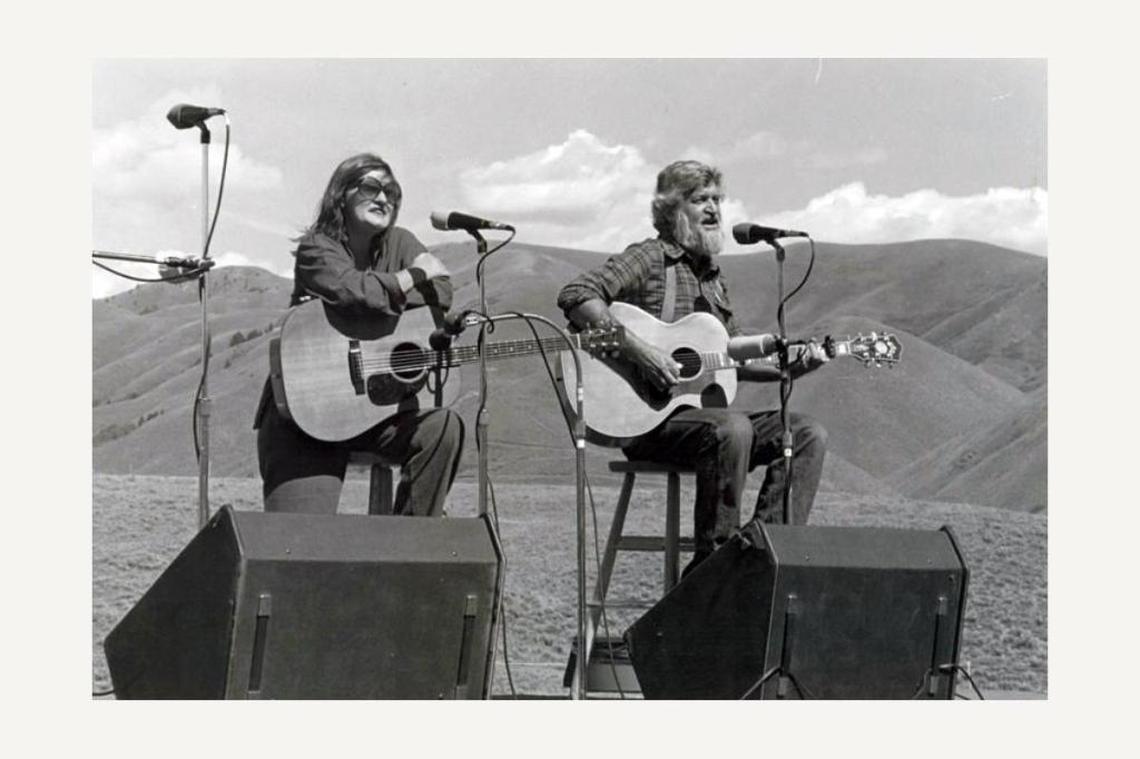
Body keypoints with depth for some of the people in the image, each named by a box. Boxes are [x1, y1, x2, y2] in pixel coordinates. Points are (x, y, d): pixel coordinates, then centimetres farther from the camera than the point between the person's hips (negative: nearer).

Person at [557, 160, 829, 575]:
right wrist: (636, 350, -28)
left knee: (808, 433, -7)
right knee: (731, 428, -35)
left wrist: (788, 368, 7)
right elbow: (575, 295, -21)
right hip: (649, 420, -8)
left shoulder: (713, 277, 21)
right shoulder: (648, 259, -4)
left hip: (706, 411, 8)